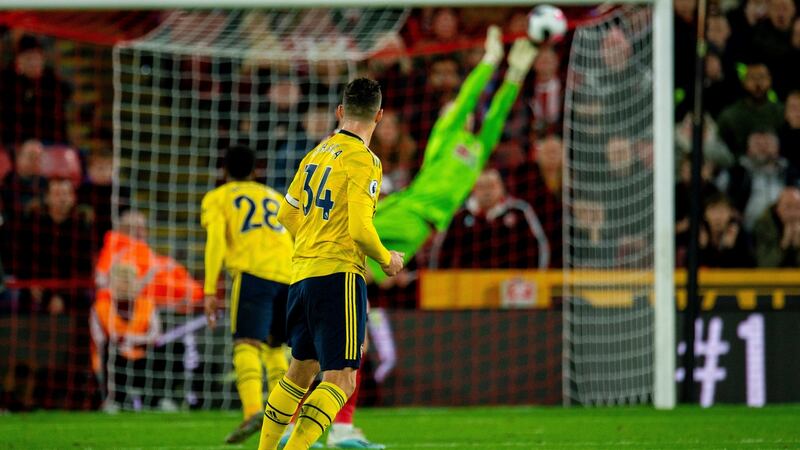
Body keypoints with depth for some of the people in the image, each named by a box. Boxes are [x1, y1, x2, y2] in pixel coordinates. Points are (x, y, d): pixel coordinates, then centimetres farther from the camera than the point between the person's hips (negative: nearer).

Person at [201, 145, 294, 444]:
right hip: (289, 274, 4)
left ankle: (253, 411, -36)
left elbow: (215, 240, 1)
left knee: (246, 344, -14)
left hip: (253, 273, -4)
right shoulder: (274, 197, 31)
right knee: (273, 346, 20)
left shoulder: (217, 198, 18)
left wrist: (210, 291, -3)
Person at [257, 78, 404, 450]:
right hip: (339, 274, -8)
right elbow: (360, 229, -18)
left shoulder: (317, 154, 12)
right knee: (341, 378, -8)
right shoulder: (363, 160, -11)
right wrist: (387, 259, 0)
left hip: (302, 272, 8)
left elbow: (287, 214, 19)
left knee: (301, 370, 20)